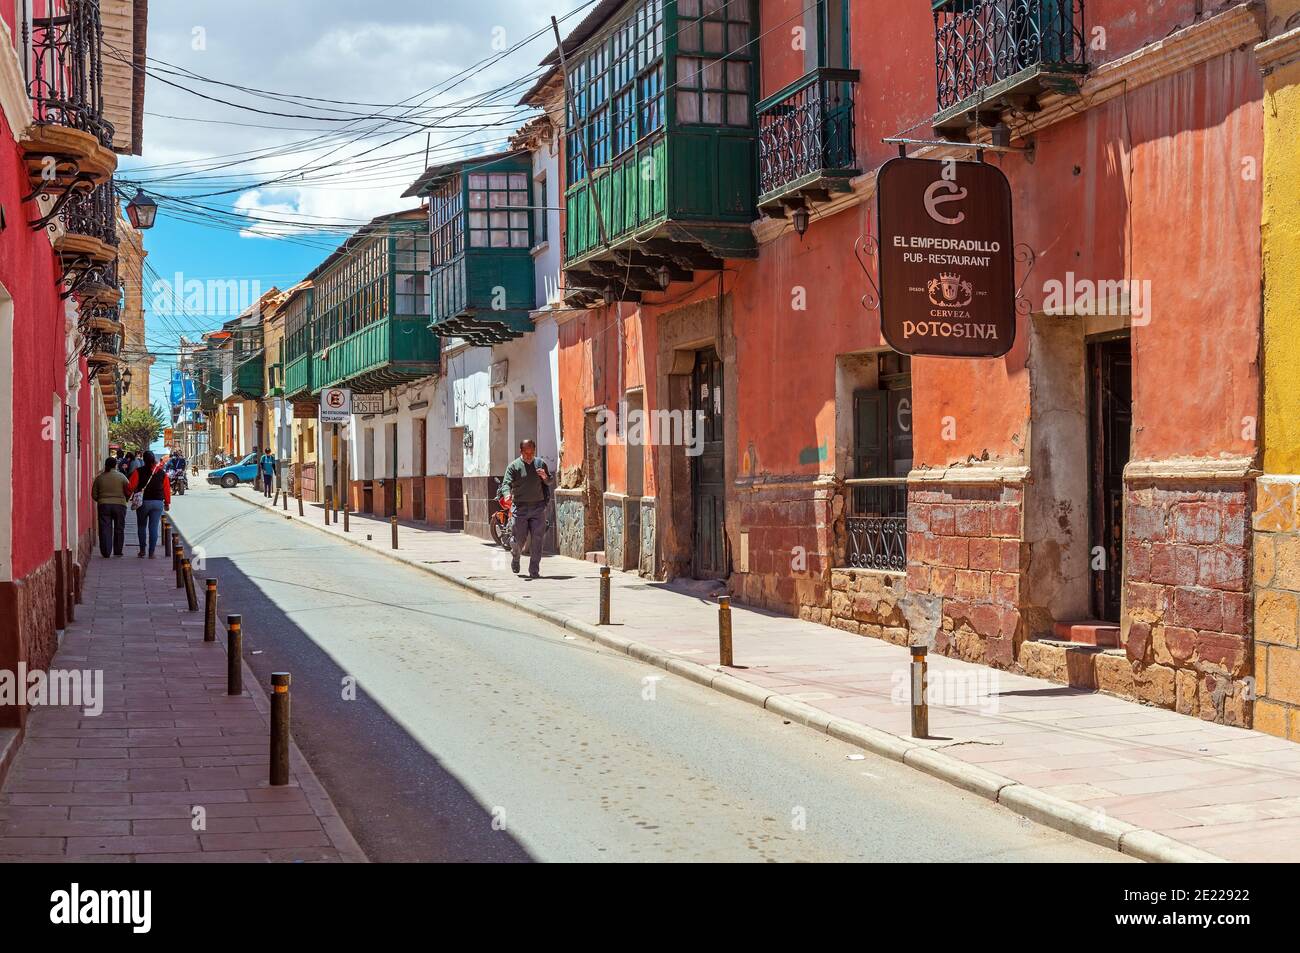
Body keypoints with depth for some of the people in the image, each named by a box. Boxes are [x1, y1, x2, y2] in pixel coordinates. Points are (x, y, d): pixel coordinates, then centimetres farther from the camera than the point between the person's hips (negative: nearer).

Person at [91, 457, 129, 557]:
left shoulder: (99, 478, 3)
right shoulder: (121, 477, -3)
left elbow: (94, 494, 7)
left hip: (103, 505, 1)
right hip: (119, 505, -1)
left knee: (105, 529, 3)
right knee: (119, 529, 9)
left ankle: (105, 552, -4)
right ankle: (117, 551, 11)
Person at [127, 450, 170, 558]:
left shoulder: (139, 471, -7)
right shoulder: (161, 473, 2)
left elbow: (131, 487, -12)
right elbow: (167, 489, 5)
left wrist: (130, 493, 10)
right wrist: (167, 503, 15)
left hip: (143, 502, -1)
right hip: (158, 503, 1)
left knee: (141, 526, 15)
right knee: (154, 527, 3)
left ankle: (142, 551, 16)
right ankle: (151, 552, 1)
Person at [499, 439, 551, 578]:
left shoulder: (540, 464, 9)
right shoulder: (514, 466, 0)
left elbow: (549, 483, 17)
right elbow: (506, 483, -11)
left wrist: (545, 477, -7)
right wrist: (507, 494, -32)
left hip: (538, 508, 2)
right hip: (520, 508, -2)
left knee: (537, 540, -5)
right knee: (519, 539, 2)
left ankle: (534, 570, 1)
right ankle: (515, 557, 36)